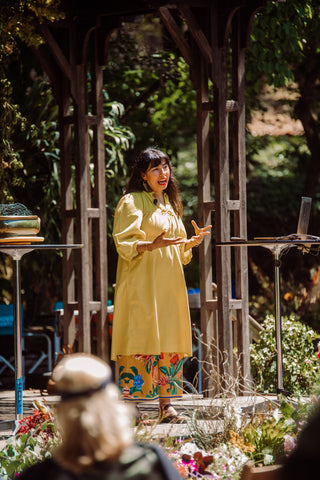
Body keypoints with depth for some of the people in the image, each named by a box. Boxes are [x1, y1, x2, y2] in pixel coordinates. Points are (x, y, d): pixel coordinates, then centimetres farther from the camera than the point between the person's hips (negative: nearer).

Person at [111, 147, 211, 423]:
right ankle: (131, 407, -10)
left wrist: (193, 242, 4)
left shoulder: (170, 204, 19)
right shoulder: (132, 203, -3)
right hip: (142, 284, -7)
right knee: (142, 342, -11)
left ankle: (166, 405, 6)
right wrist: (151, 245, -26)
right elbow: (124, 244, -10)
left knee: (170, 343, 3)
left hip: (169, 284, 7)